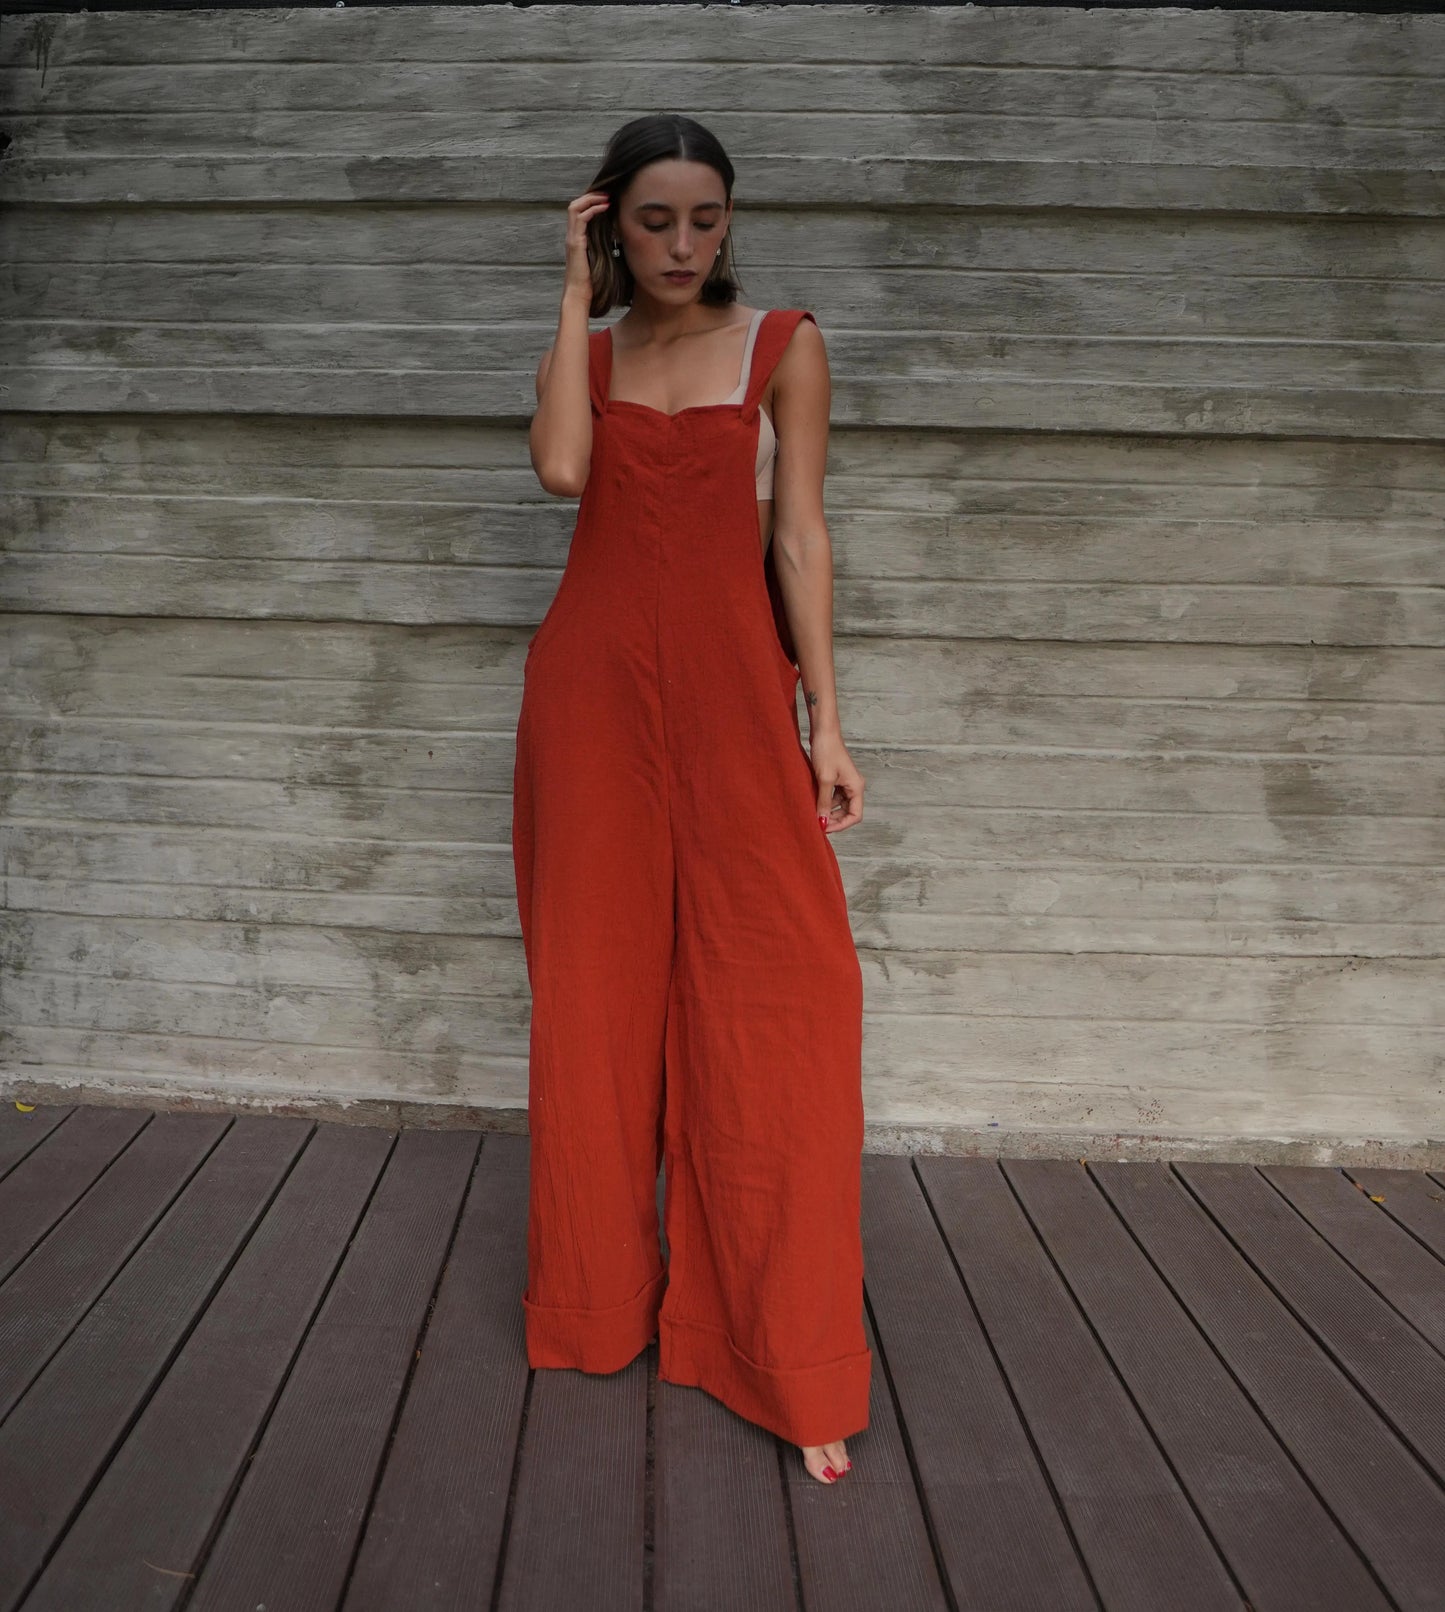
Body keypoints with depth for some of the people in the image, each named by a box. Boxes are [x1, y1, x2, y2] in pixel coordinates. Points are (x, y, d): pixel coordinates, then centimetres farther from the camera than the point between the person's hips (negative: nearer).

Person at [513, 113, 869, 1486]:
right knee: (597, 995, 8)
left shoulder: (783, 346, 7)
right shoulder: (582, 353, 12)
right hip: (593, 687, 2)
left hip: (733, 690, -2)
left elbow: (799, 536, 1)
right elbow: (560, 468, -10)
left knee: (772, 1005, -7)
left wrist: (825, 724, -5)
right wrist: (578, 296, -1)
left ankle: (788, 1360, 5)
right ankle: (597, 1301, 27)